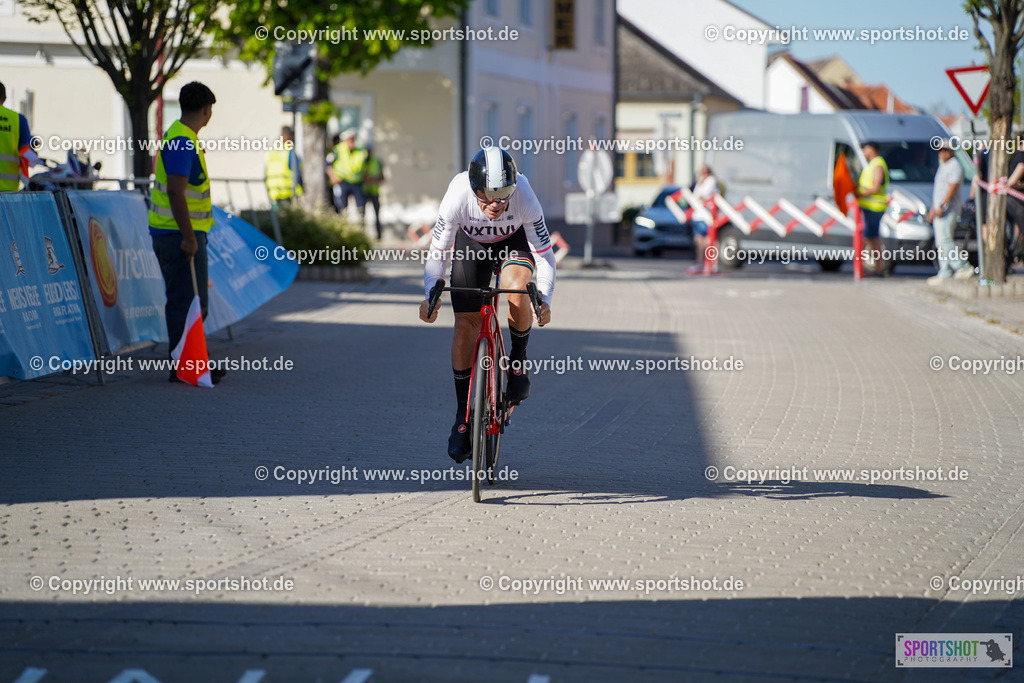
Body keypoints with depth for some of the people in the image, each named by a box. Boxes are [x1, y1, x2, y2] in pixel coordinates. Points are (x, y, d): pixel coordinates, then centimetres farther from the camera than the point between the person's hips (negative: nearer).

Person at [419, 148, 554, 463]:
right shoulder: (458, 196, -35)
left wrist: (544, 299, -36)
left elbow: (544, 253, -26)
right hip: (471, 242, 1)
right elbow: (437, 252, -24)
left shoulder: (524, 197, -35)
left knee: (517, 290, -32)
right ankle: (463, 417, 4)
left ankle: (518, 360, -3)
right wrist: (430, 294, -36)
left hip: (514, 240, -1)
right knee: (466, 324, -7)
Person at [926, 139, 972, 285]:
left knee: (944, 240, -17)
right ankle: (944, 274, 9)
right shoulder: (942, 167, 22)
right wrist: (933, 209, 23)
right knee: (940, 243, 7)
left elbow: (952, 188, -20)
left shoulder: (954, 166, -10)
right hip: (939, 210, 10)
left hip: (948, 210, -10)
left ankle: (963, 267, -14)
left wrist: (941, 206, -26)